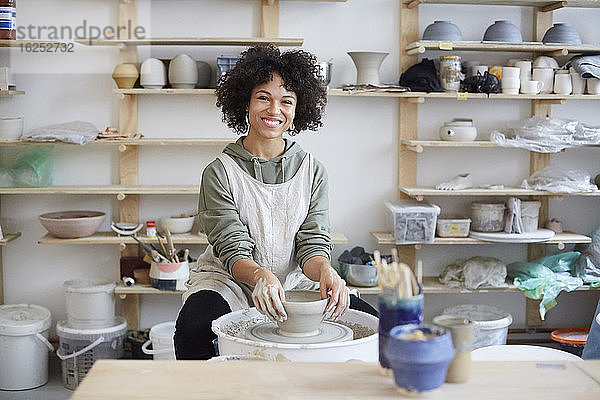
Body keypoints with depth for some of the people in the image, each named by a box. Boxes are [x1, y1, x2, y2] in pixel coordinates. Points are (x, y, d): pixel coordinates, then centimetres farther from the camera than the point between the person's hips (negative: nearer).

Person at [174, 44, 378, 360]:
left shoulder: (313, 171, 3)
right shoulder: (221, 172, -7)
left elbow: (313, 243, -3)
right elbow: (232, 251, -14)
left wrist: (325, 272, -28)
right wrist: (260, 275, -38)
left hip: (296, 285, 3)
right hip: (231, 283, -2)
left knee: (372, 321, -19)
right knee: (193, 325, -34)